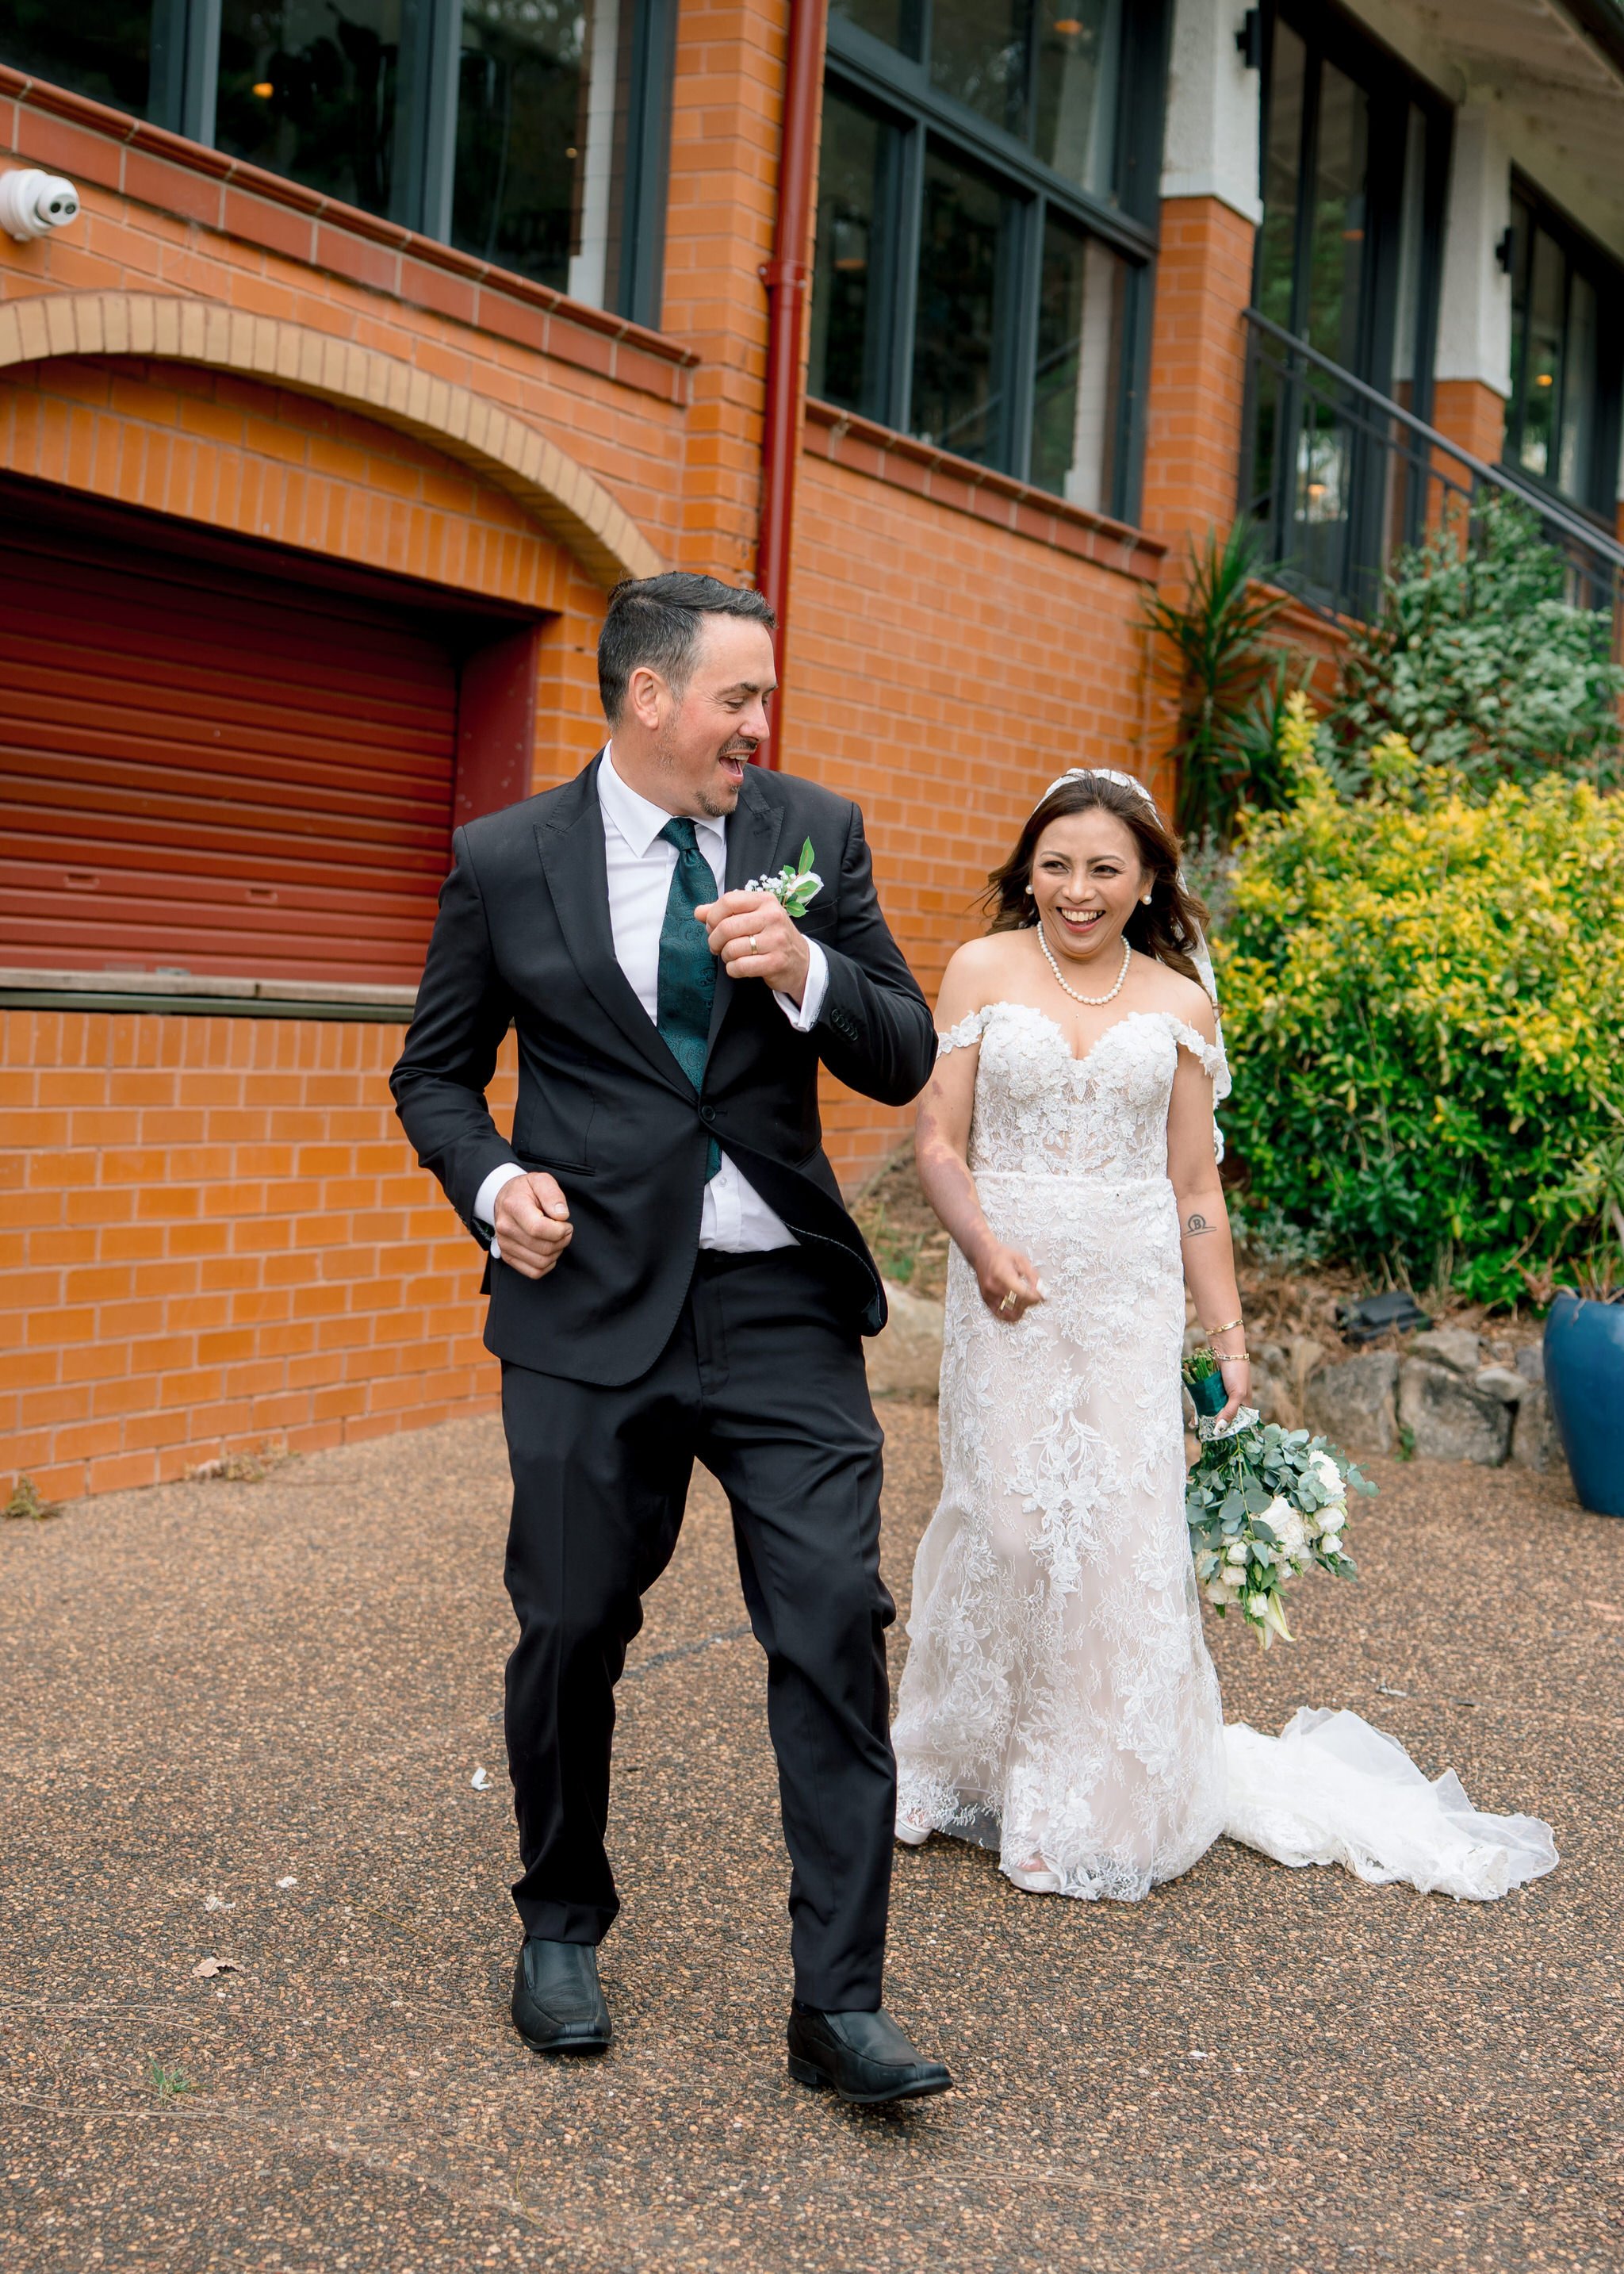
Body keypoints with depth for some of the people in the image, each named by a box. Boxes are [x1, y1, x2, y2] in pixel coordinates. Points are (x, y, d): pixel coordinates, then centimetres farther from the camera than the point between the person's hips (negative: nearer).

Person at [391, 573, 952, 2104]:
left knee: (836, 1630, -5)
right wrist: (490, 1181, -9)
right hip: (589, 1304, 0)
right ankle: (561, 1929, 35)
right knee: (570, 1637, 10)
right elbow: (433, 1072, 11)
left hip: (782, 1307, 1)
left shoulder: (817, 833, 4)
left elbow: (905, 1062, 3)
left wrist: (805, 973, -16)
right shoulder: (505, 860, 1)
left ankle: (838, 2003, 5)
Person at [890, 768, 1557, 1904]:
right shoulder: (983, 972, 3)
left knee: (1124, 1533, -1)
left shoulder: (1179, 1005, 6)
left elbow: (1196, 1190, 9)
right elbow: (939, 1141, 0)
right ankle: (975, 1764, 22)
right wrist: (984, 1245, -17)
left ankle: (1104, 1800, 15)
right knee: (1005, 1520, -1)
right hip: (1010, 1290, -1)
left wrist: (1229, 1333, 6)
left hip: (1131, 1296, 1)